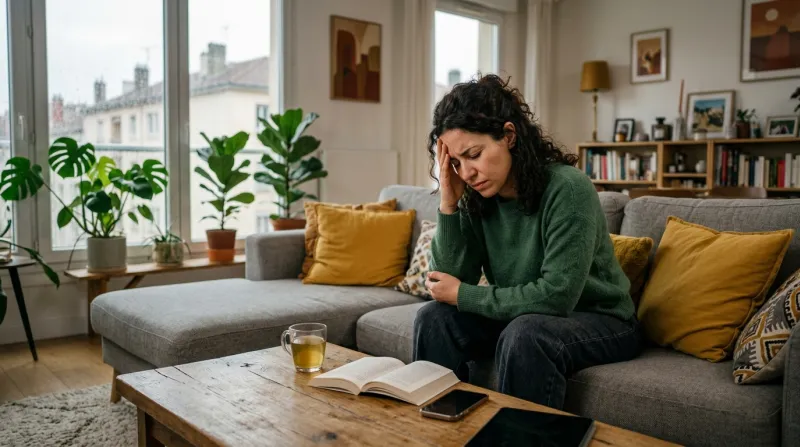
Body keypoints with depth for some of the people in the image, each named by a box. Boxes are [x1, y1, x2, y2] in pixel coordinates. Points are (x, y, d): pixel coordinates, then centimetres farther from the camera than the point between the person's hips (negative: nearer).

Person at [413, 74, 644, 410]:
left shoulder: (567, 188, -24)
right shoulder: (477, 199, -7)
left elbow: (556, 295, -28)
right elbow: (449, 284, -10)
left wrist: (464, 295, -21)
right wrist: (448, 205, -20)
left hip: (600, 320, -5)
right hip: (524, 317, 6)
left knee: (524, 335, -34)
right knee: (434, 318, -12)